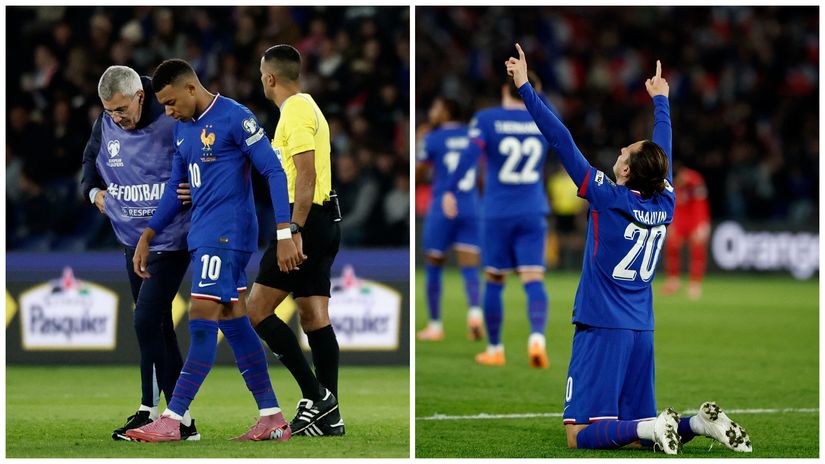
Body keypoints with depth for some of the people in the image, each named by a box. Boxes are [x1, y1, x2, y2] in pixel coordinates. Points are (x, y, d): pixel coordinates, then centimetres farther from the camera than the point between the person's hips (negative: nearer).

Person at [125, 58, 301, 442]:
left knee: (202, 323, -10)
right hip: (204, 236, 9)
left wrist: (284, 234, -18)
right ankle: (273, 418, 11)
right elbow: (176, 189, 23)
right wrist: (147, 237, 17)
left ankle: (172, 421, -12)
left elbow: (274, 172, -13)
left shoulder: (235, 118, -11)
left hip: (227, 234, -9)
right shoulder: (183, 128, 14)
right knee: (233, 323, 8)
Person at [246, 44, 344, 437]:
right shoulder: (306, 107, 19)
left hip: (305, 222, -10)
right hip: (323, 221, 10)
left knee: (257, 310, -9)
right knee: (315, 317, 7)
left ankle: (315, 395, -12)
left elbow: (306, 173, -21)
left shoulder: (296, 111, -12)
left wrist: (293, 230, -26)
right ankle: (329, 415, 4)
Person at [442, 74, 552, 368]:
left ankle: (494, 349, 19)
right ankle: (537, 336, -30)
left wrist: (450, 190, -23)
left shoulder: (486, 120, -6)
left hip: (497, 213, -1)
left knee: (494, 281, 12)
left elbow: (471, 153, -20)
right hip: (533, 212, 1)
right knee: (533, 279, -6)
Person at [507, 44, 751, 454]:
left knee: (580, 435, -9)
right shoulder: (665, 204, 5)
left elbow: (562, 142, -9)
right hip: (642, 333, 6)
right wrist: (660, 99, 39)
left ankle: (652, 428, -29)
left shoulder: (607, 199, -10)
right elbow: (663, 150, 23)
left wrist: (525, 88, -5)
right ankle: (699, 423, -11)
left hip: (601, 331, -6)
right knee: (636, 429, 11)